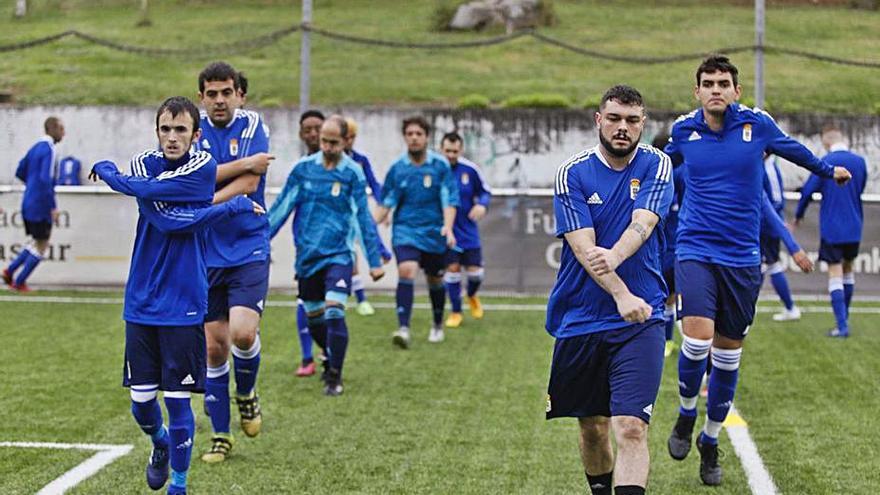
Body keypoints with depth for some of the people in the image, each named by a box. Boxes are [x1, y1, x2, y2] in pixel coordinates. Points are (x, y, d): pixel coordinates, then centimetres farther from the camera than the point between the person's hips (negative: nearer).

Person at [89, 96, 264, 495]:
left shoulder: (203, 168, -6)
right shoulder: (144, 162, 2)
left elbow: (143, 190, -18)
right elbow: (166, 219, -15)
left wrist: (106, 169, -2)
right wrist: (233, 207, -15)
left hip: (184, 305, -3)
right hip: (142, 302, 3)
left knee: (178, 399, -1)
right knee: (142, 402, 5)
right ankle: (160, 444, 37)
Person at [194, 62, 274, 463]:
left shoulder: (252, 126, -2)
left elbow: (249, 183, -13)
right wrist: (243, 164, -18)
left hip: (248, 249, -2)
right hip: (206, 255, 2)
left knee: (243, 332, -20)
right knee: (214, 347, 4)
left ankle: (246, 393, 13)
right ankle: (221, 435, 17)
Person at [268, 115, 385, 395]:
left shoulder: (352, 173, -5)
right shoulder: (303, 168, 1)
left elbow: (364, 217, -2)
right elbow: (281, 207, 6)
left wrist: (375, 261, -2)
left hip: (338, 254, -3)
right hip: (307, 255, 3)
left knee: (334, 313, -17)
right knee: (313, 316, 11)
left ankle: (334, 376, -6)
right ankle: (332, 360, 35)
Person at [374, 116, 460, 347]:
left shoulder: (440, 165, -4)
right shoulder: (397, 168, 0)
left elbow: (449, 200, -6)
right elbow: (386, 203, 6)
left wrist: (448, 227, -21)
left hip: (433, 233, 0)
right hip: (405, 230, 0)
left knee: (435, 281, 13)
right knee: (406, 272, -23)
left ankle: (437, 325, 36)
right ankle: (403, 328, -28)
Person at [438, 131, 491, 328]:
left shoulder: (470, 169, -7)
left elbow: (485, 191, 6)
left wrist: (482, 204, -15)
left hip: (468, 230, 2)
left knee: (475, 271, 1)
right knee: (452, 269, -6)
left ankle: (472, 296, 36)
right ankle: (455, 312, 12)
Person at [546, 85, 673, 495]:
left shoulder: (656, 165, -1)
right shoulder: (573, 173, -3)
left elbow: (642, 225, -17)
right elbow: (583, 247, -14)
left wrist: (613, 257, -39)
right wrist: (621, 296, -30)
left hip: (640, 321, -1)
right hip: (581, 319, 1)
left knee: (631, 427, -15)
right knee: (592, 425, 14)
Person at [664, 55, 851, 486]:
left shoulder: (758, 124, -1)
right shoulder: (683, 131, 0)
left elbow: (791, 148, 22)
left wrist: (827, 170, 38)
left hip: (742, 258, 1)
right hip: (695, 251, -1)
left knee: (727, 354, 8)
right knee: (698, 338, -21)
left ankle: (710, 442, 25)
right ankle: (686, 414, 7)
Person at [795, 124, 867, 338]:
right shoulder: (859, 162, 2)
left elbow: (808, 191, -7)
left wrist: (798, 215, 9)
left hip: (831, 228, -4)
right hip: (854, 228, 4)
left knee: (835, 274, -3)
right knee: (847, 269, 21)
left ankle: (842, 326, -12)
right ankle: (844, 317, 30)